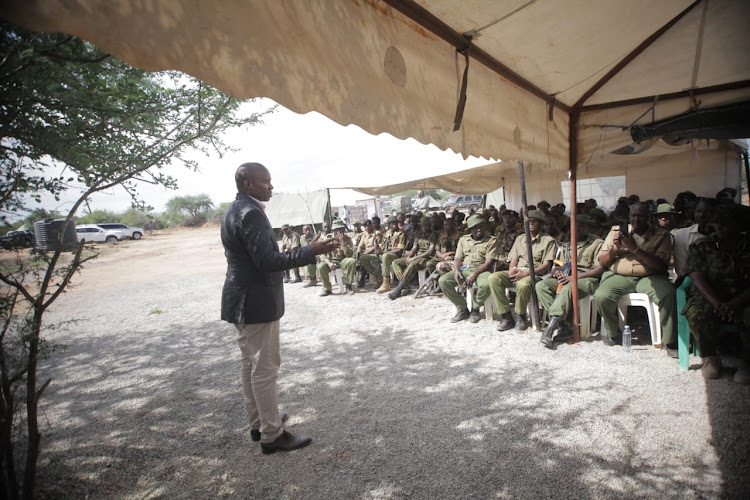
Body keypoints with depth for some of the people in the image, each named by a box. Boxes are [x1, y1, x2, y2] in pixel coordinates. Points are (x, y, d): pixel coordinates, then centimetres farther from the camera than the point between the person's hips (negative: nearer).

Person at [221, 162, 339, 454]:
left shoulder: (235, 210, 13)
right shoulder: (251, 213, -20)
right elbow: (266, 260, -25)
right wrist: (311, 251, -24)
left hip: (243, 301, 11)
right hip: (257, 302, -11)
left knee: (251, 365, 18)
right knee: (265, 368, -1)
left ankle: (258, 423, 31)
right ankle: (272, 435, 11)